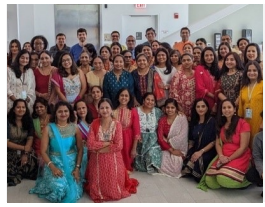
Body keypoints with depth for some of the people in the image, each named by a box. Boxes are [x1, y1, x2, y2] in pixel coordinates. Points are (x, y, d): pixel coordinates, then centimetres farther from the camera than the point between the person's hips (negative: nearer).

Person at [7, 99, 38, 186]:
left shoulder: (28, 121, 2)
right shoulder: (8, 121, -10)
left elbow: (30, 139, -4)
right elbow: (7, 142, -14)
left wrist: (25, 153, -18)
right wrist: (23, 148, -18)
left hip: (25, 151, 4)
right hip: (10, 152, -4)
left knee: (32, 163, -20)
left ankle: (20, 173, 10)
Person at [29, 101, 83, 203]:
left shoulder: (75, 128, 0)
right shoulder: (49, 128, -4)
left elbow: (80, 149, 2)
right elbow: (43, 151, -5)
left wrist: (77, 168, -8)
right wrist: (52, 167, -17)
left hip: (71, 164, 1)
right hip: (55, 163, -1)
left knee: (72, 195, -14)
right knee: (59, 188, -28)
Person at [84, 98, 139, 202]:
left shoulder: (117, 124, -8)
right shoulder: (94, 124, -3)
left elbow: (118, 146, -16)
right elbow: (90, 144, -12)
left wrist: (98, 148, -13)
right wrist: (108, 143, -15)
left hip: (113, 161, -1)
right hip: (97, 161, 1)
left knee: (114, 190, 4)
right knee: (98, 190, 4)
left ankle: (114, 191, 37)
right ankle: (98, 192, 36)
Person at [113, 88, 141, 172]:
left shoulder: (133, 111, -4)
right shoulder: (113, 111, -2)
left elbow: (136, 131, -5)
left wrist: (134, 149, -7)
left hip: (128, 142, -1)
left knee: (127, 164, 9)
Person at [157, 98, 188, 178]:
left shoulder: (182, 118, -8)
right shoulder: (162, 120, 1)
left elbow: (183, 136, -16)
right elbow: (160, 138, -7)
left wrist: (168, 141, -13)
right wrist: (171, 150, -16)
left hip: (179, 148, -3)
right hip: (167, 149, 3)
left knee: (175, 169, -21)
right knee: (164, 168, -16)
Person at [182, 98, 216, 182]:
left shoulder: (212, 121, -6)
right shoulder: (194, 122, 12)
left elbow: (214, 141, -10)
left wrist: (201, 151, -19)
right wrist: (189, 153, -3)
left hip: (208, 152, -4)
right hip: (195, 151, 5)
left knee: (198, 162, -33)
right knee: (187, 161, -26)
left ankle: (201, 178, -6)